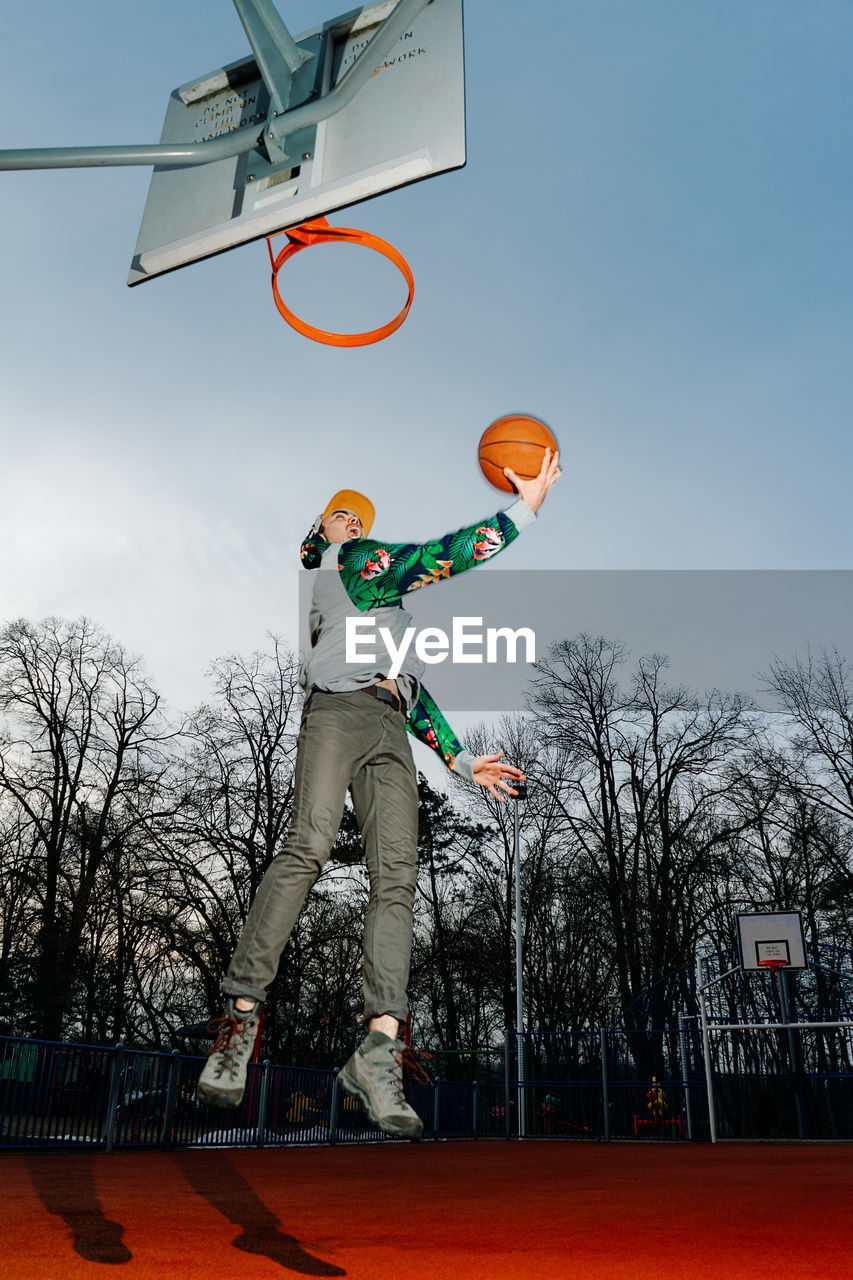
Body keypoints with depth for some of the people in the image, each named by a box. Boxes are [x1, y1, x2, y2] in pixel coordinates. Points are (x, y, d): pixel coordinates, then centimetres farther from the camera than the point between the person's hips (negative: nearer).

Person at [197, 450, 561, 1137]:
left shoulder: (391, 612, 40)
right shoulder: (352, 559, 20)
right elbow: (448, 554, 6)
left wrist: (463, 761, 27)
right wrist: (525, 507, 8)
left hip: (392, 731, 6)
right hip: (340, 708, -6)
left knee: (397, 874, -15)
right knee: (309, 845, -26)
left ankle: (381, 1043, -26)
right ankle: (242, 1010, -25)